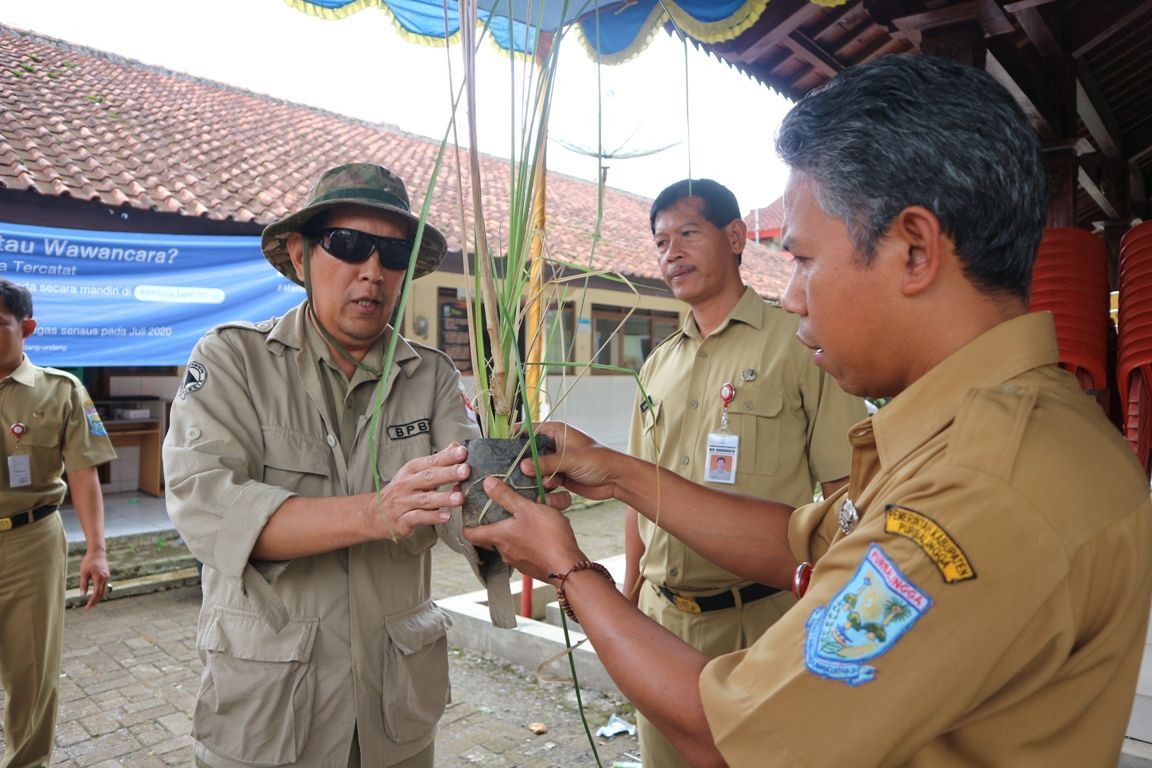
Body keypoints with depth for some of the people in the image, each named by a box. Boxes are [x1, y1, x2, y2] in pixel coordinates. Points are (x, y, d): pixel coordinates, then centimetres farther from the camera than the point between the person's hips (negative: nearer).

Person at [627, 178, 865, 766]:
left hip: (759, 622, -5)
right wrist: (629, 597, 13)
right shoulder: (658, 365, 9)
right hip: (660, 616, 6)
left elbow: (848, 496, -9)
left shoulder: (800, 344, -8)